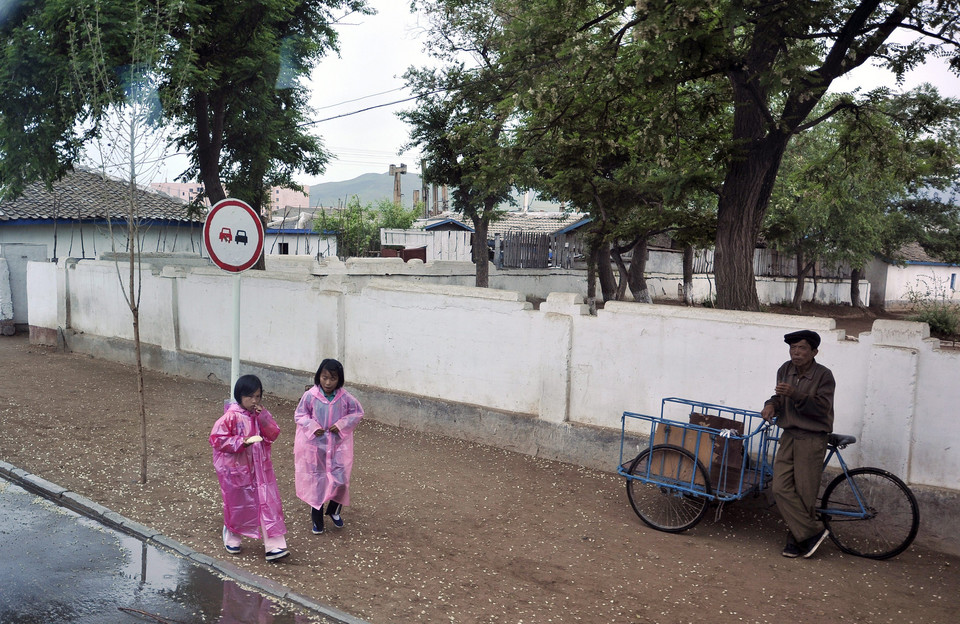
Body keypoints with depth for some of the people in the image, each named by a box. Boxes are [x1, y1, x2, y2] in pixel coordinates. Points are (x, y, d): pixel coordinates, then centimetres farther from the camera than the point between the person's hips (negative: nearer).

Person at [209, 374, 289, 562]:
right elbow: (217, 439, -16)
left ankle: (274, 546, 0)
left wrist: (263, 418, -18)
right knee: (238, 506, 13)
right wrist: (242, 441, -23)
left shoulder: (261, 413, 1)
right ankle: (231, 537, 41)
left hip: (260, 467, 4)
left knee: (268, 504, -2)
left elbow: (273, 434, -3)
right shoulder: (231, 416, -15)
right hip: (237, 468, -4)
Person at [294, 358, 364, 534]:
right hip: (315, 445, -1)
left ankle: (334, 511, 31)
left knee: (340, 480, 1)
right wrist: (312, 427, -16)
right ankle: (317, 519, 26)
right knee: (315, 482, 9)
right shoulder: (310, 396, -12)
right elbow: (300, 415, -1)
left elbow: (357, 412, 1)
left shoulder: (345, 397, -10)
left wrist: (342, 425, -12)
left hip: (338, 445, 1)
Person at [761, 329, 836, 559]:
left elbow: (822, 408, -18)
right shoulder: (786, 370, 6)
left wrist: (795, 395, -30)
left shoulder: (823, 375, -10)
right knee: (781, 488, -3)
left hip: (812, 439, -5)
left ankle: (798, 540, 13)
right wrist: (771, 404, -3)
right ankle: (814, 531, 8)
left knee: (804, 493, -2)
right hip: (789, 436, 6)